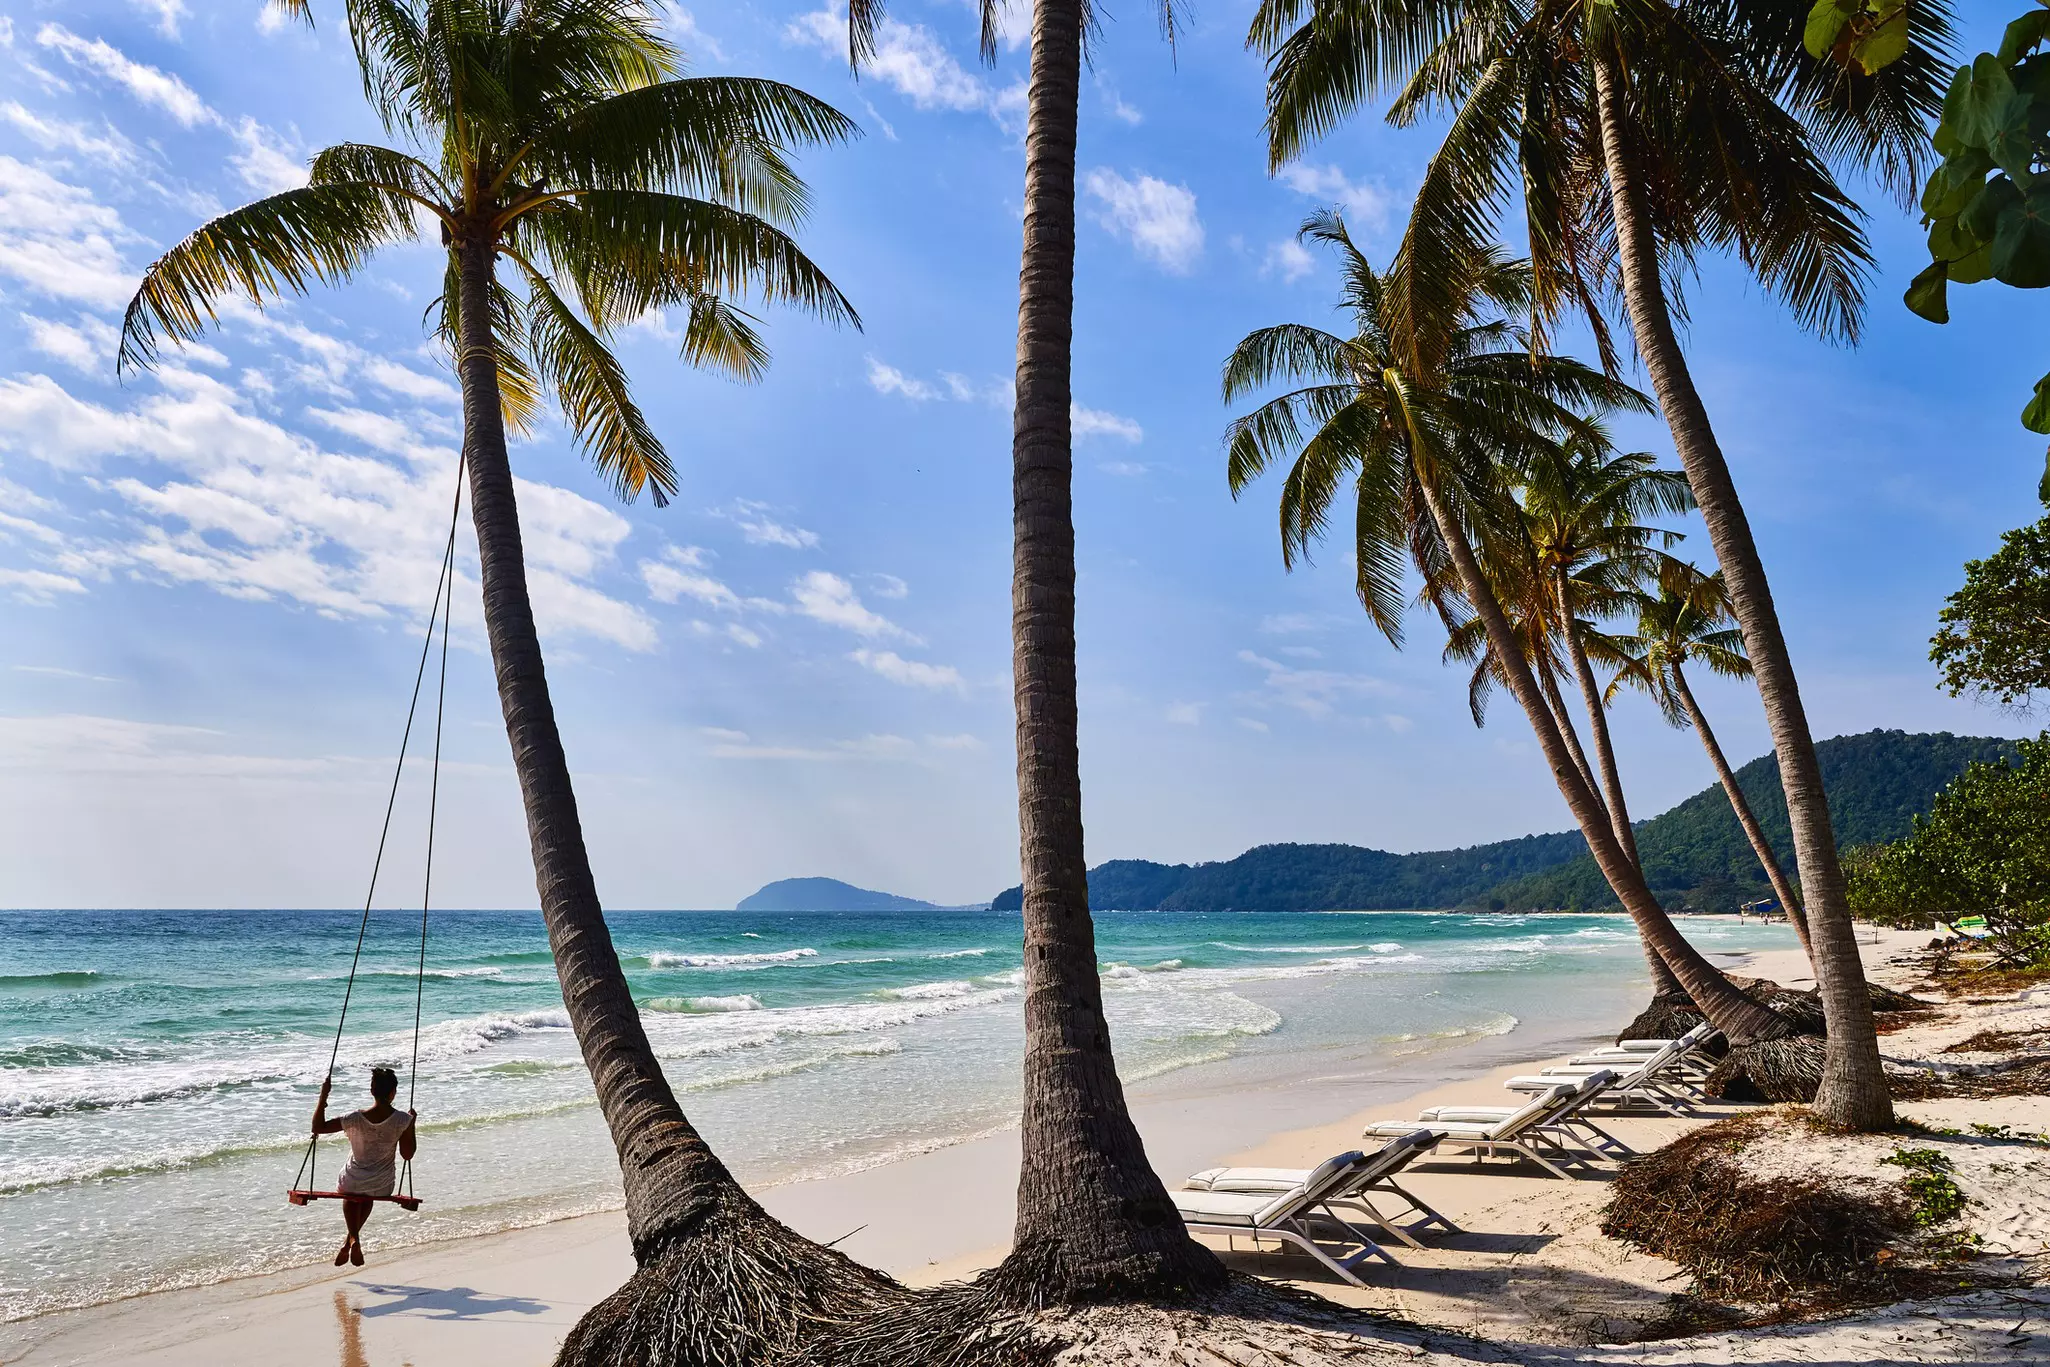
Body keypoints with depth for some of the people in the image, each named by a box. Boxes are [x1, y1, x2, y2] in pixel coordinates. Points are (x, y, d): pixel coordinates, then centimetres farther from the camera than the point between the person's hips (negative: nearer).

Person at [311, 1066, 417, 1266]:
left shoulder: (356, 1118, -18)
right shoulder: (402, 1120, -17)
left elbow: (318, 1127, -11)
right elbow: (407, 1154, -9)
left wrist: (323, 1096, -6)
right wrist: (412, 1124, 0)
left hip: (353, 1183, -1)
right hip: (382, 1186, 1)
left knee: (350, 1196, 35)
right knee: (368, 1196, 37)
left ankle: (353, 1239, 10)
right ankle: (349, 1242, 28)